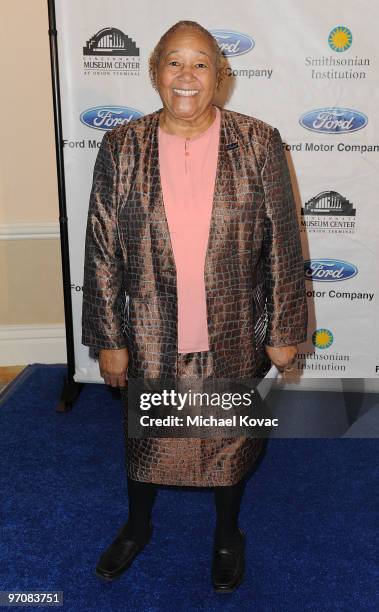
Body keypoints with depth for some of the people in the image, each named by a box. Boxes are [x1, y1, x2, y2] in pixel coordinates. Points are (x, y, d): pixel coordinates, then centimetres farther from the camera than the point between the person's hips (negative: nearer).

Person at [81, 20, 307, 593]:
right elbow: (102, 251, -4)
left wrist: (284, 330, -3)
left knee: (233, 436, 19)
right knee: (144, 433, 21)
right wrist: (108, 338, -3)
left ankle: (228, 533, 48)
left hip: (233, 336, 0)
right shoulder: (122, 148, -7)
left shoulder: (258, 143, -8)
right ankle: (137, 526, 50)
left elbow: (284, 245, -5)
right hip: (151, 338, 1)